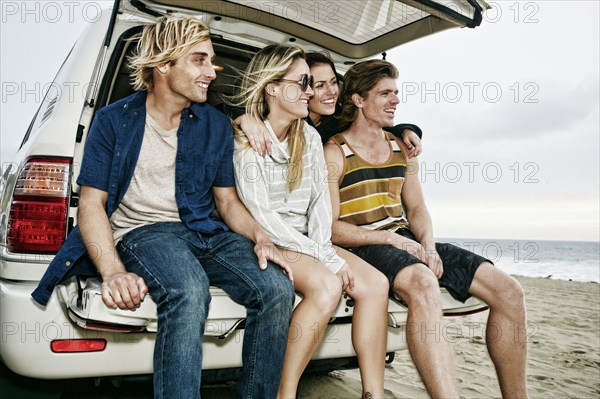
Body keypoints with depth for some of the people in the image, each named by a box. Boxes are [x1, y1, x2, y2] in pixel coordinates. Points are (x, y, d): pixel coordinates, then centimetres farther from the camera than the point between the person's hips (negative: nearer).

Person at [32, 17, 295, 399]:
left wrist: (260, 237, -7)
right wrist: (113, 271, -20)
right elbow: (91, 203, -3)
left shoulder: (216, 126, 11)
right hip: (142, 231, -3)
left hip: (204, 231, 4)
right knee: (189, 291, -38)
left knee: (277, 288, -22)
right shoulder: (114, 120, 2)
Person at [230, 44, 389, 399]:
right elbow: (261, 216, -17)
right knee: (328, 285, -31)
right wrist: (325, 259, -19)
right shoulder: (246, 139, -10)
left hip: (306, 241, 6)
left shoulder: (310, 137, 10)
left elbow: (320, 199, 7)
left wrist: (323, 247, -12)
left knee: (375, 283, -15)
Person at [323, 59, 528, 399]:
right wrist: (390, 238, -18)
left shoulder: (402, 150, 16)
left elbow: (417, 208, 16)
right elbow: (331, 228, -10)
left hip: (407, 243, 7)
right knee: (424, 285, -40)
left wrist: (428, 245, -5)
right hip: (363, 248, -6)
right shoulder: (334, 154, -4)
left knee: (509, 291, -7)